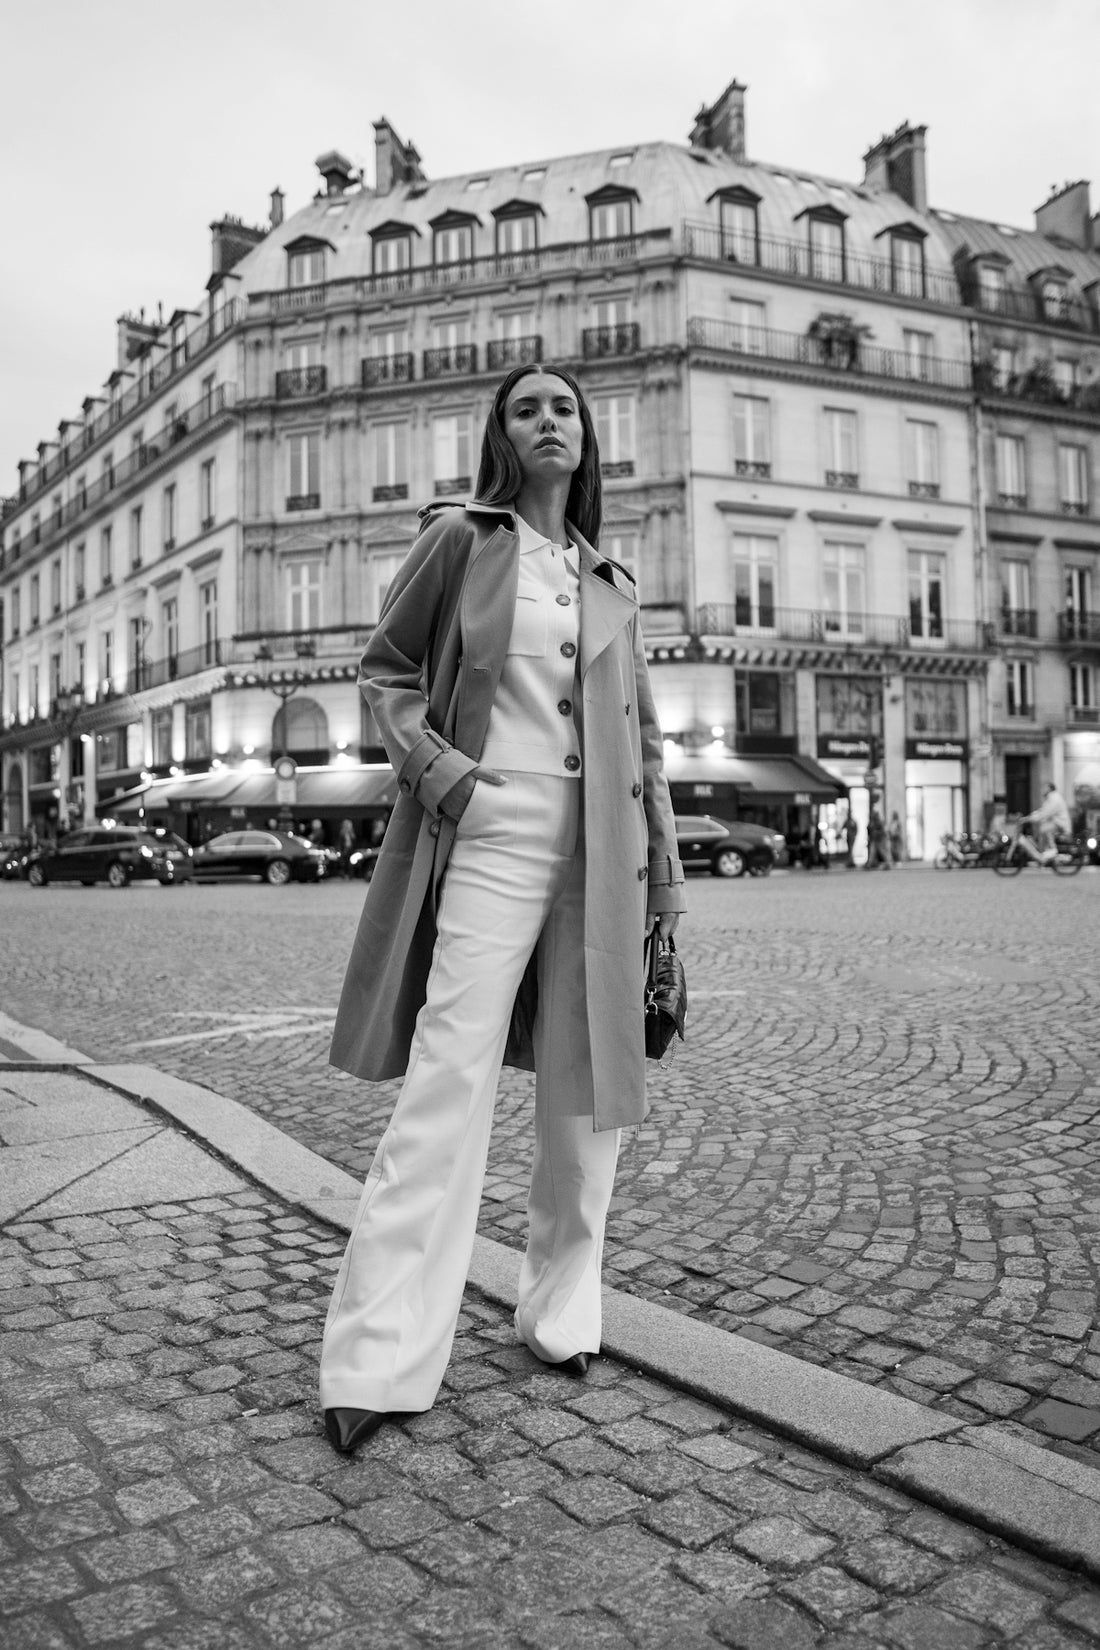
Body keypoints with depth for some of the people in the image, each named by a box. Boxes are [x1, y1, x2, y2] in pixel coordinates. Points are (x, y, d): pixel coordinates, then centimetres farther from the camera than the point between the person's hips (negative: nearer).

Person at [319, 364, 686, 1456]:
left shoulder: (613, 584, 18)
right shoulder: (458, 538, 7)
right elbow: (384, 671, 8)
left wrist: (663, 868, 13)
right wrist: (437, 767, -9)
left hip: (598, 848, 5)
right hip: (491, 832, -4)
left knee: (586, 1088, 7)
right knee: (448, 1080, -11)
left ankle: (563, 1315, 24)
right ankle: (377, 1363, -3)